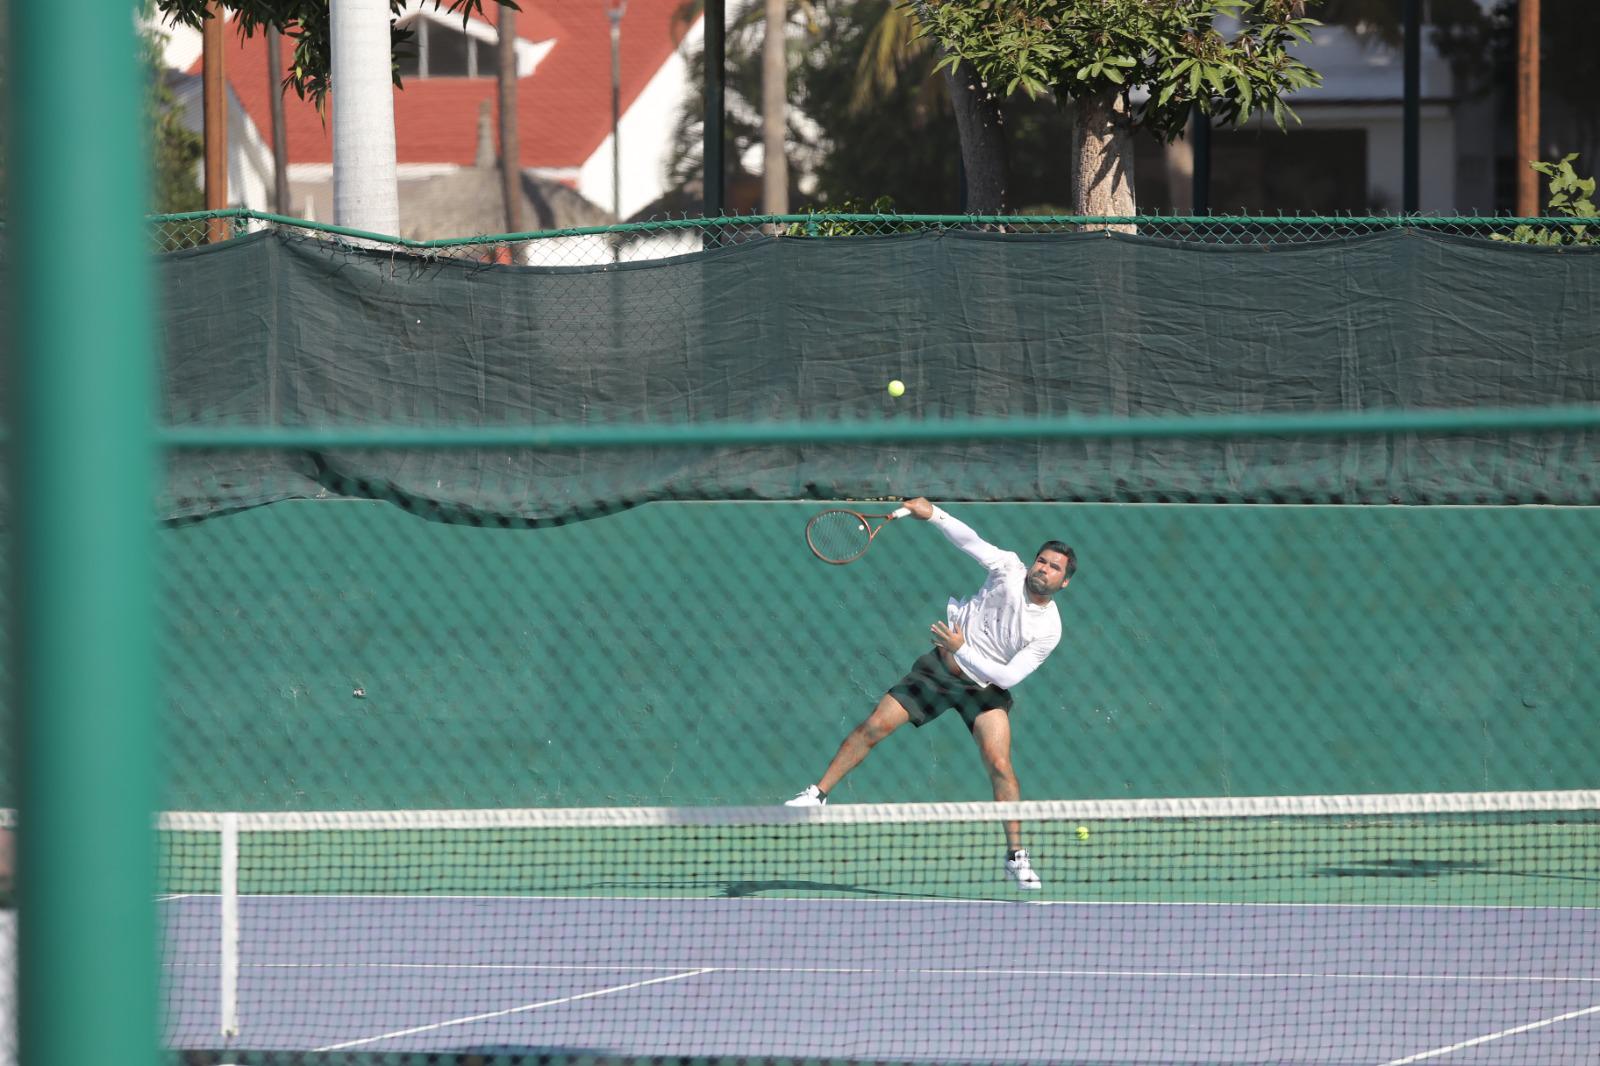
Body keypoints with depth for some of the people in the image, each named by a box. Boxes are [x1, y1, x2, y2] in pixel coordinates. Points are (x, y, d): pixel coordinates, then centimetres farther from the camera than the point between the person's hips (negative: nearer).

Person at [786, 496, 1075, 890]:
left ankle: (1016, 856, -8)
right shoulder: (1011, 570, -13)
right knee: (873, 727, -5)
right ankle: (817, 794, 9)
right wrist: (932, 514, -23)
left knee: (999, 763, -19)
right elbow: (971, 541, -10)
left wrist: (962, 650, -26)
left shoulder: (1048, 631, -19)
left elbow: (1009, 676, -21)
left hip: (986, 686, -2)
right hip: (941, 666, 2)